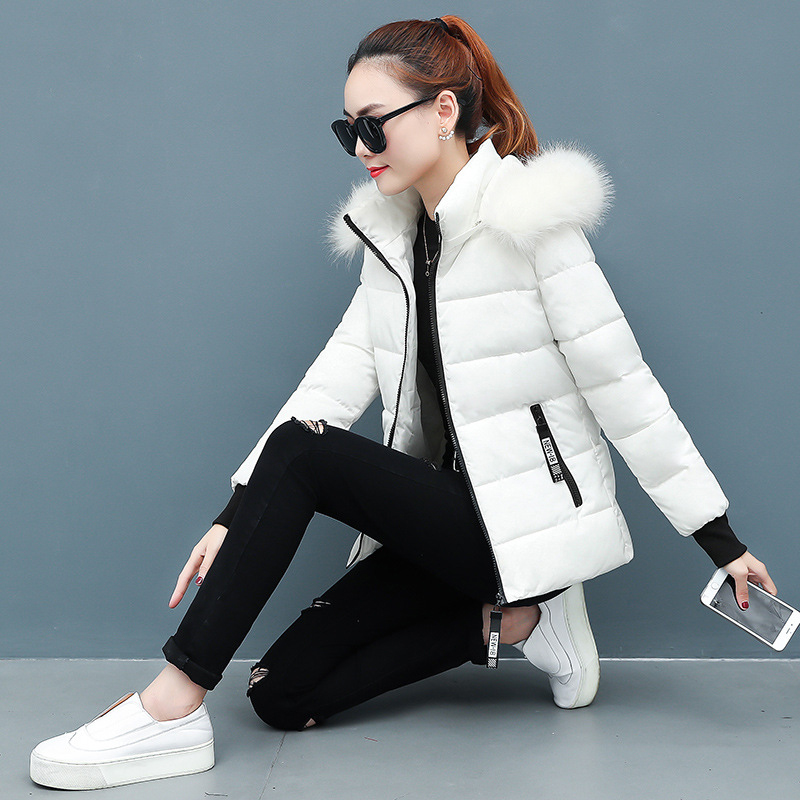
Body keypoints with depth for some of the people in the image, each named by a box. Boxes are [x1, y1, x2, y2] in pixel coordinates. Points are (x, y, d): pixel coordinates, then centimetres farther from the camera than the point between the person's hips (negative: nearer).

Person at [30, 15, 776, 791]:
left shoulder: (530, 223, -13)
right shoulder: (393, 233, 8)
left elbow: (621, 385, -12)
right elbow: (343, 373, 1)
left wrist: (720, 541, -11)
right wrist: (234, 518, -8)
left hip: (528, 516, -8)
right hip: (451, 515, 8)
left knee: (298, 450, -24)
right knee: (284, 693, 0)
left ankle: (172, 707, -17)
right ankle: (513, 620, 4)